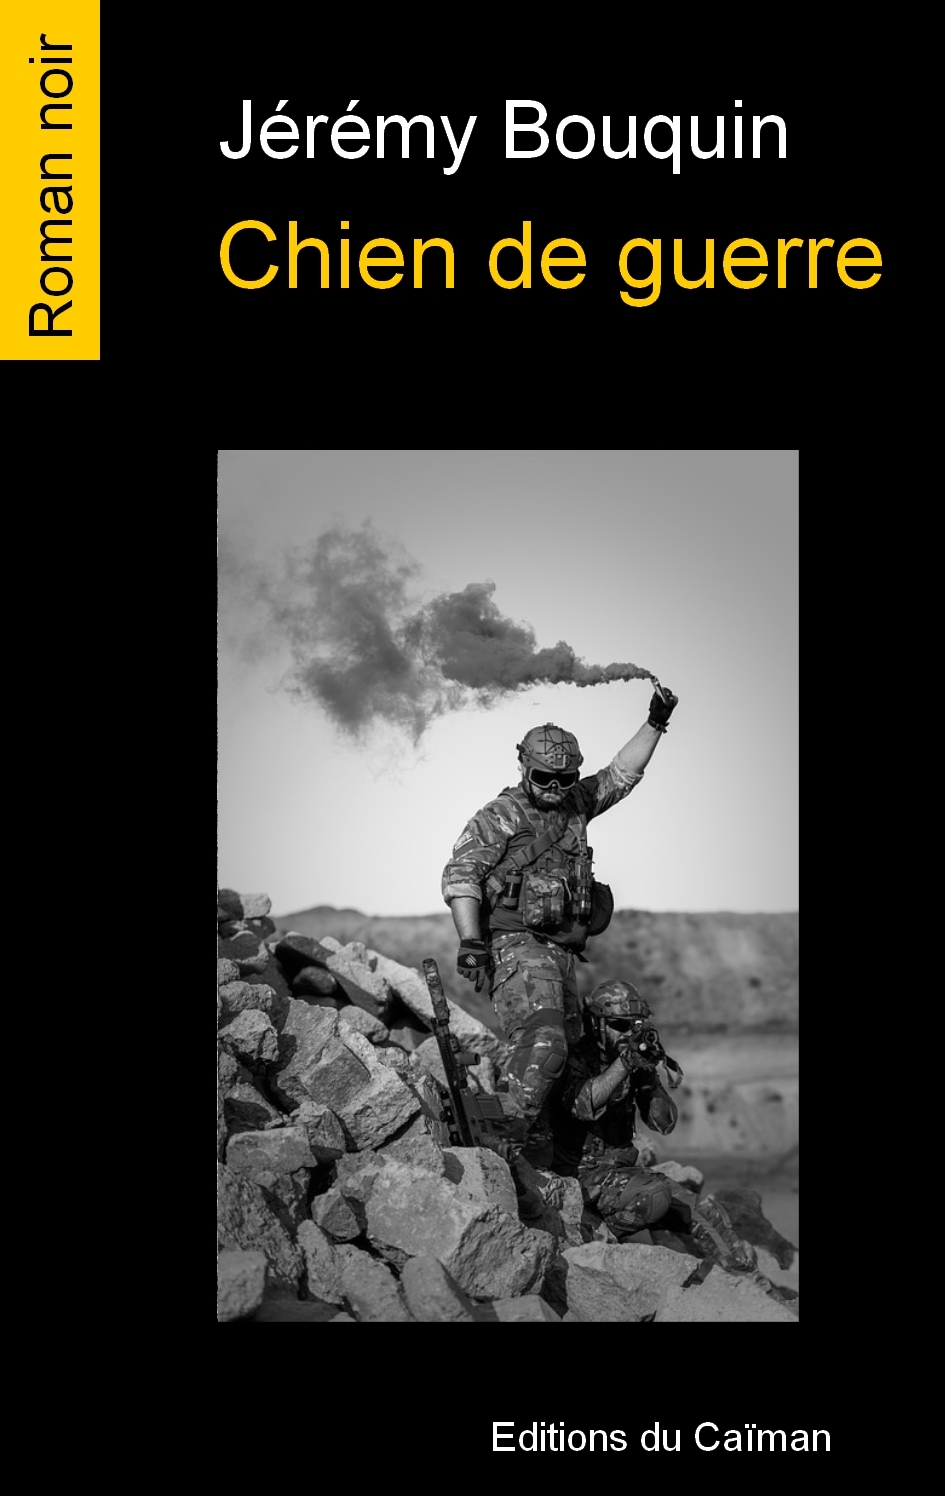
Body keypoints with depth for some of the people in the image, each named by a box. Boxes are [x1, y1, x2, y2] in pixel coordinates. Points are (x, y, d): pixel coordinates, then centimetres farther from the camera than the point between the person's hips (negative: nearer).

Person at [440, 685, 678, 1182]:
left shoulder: (574, 806, 16)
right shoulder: (497, 818, -3)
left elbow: (622, 774, 23)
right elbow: (459, 875, -10)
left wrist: (655, 723, 13)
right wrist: (471, 941, -20)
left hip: (560, 950, 8)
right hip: (516, 946, -8)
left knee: (562, 1048, 9)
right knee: (544, 1042, -24)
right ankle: (512, 1138, -23)